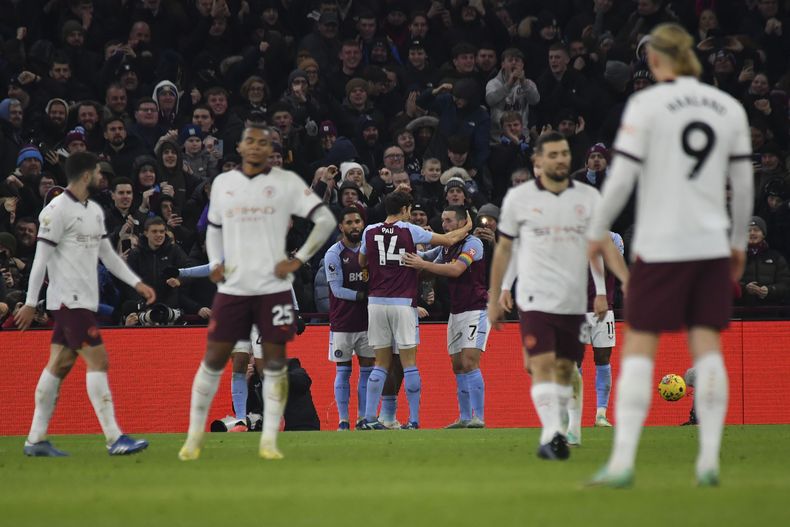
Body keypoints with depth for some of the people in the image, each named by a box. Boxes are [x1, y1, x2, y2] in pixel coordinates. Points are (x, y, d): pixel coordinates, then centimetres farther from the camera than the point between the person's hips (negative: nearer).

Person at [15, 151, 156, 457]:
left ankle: (36, 440, 10)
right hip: (69, 300, -9)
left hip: (85, 300, 9)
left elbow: (107, 254, 21)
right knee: (98, 360, -12)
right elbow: (41, 258, -12)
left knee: (59, 365, 8)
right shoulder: (57, 210, -11)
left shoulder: (95, 211, 15)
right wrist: (30, 303, -12)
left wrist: (137, 283, 13)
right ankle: (114, 439, -14)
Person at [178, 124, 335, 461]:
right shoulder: (222, 183, 10)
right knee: (213, 359, 1)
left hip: (273, 287, -2)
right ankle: (195, 435, 12)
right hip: (232, 288, 2)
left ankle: (269, 441, 3)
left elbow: (326, 220, 0)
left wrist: (298, 260, -6)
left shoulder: (287, 182, 0)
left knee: (275, 361, -3)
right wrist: (216, 263, 7)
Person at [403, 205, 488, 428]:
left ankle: (479, 418, -18)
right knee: (458, 366, 6)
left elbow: (456, 270, -24)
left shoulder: (472, 243, -12)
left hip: (475, 310, -8)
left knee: (469, 363, -16)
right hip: (455, 313, 8)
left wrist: (422, 264, -27)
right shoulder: (445, 248, 13)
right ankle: (465, 418, 9)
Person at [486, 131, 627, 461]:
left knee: (565, 369, 7)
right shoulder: (518, 198, 2)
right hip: (535, 297, -3)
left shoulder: (588, 197, 5)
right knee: (542, 364, -16)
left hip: (573, 300, 3)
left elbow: (604, 245, 1)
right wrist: (493, 299, 11)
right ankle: (553, 433, -24)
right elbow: (503, 249, 9)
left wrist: (627, 279, -15)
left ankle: (549, 439, 16)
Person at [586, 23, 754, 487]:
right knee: (708, 349, 5)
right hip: (712, 245, 4)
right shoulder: (729, 108, 7)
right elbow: (743, 183, 9)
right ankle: (710, 459, 0)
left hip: (660, 245, -4)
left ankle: (623, 461, -6)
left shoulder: (646, 104, -6)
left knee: (639, 349, -1)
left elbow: (622, 176, -8)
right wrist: (739, 243, 20)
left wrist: (598, 231, 3)